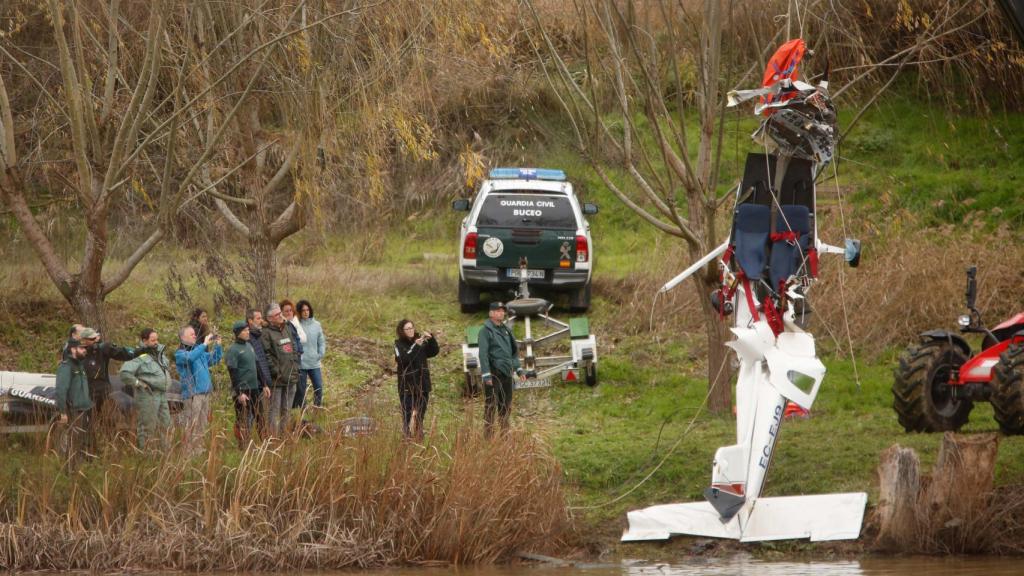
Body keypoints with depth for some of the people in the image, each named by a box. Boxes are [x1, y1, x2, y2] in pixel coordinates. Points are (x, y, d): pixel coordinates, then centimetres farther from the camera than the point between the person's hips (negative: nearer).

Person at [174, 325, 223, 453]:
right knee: (192, 424, -9)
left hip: (205, 392, 8)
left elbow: (214, 360, 25)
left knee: (204, 424, 12)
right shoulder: (180, 353, -5)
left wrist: (217, 345, 10)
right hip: (192, 393, -8)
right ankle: (189, 449, -7)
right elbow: (190, 357, -27)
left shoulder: (198, 350, 18)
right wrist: (205, 344, -24)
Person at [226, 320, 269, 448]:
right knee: (243, 421, -2)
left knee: (260, 418, 12)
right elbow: (233, 374, -15)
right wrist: (239, 393, -19)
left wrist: (263, 386, 19)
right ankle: (243, 447, 4)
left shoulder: (249, 346, 12)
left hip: (255, 389, 8)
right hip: (243, 390, -8)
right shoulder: (233, 350, -11)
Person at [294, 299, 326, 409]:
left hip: (315, 363, 4)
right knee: (301, 391, 3)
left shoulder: (316, 325, 6)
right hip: (300, 364, -4)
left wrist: (321, 355, 1)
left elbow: (322, 342, 13)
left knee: (319, 388, 1)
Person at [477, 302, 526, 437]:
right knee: (491, 406, -5)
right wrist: (486, 375, -19)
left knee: (506, 407, 11)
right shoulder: (486, 330, -7)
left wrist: (519, 370, 14)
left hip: (506, 374, 7)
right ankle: (489, 435, -4)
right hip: (494, 374, -7)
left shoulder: (506, 330, 16)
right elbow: (483, 353, -13)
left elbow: (514, 351, 22)